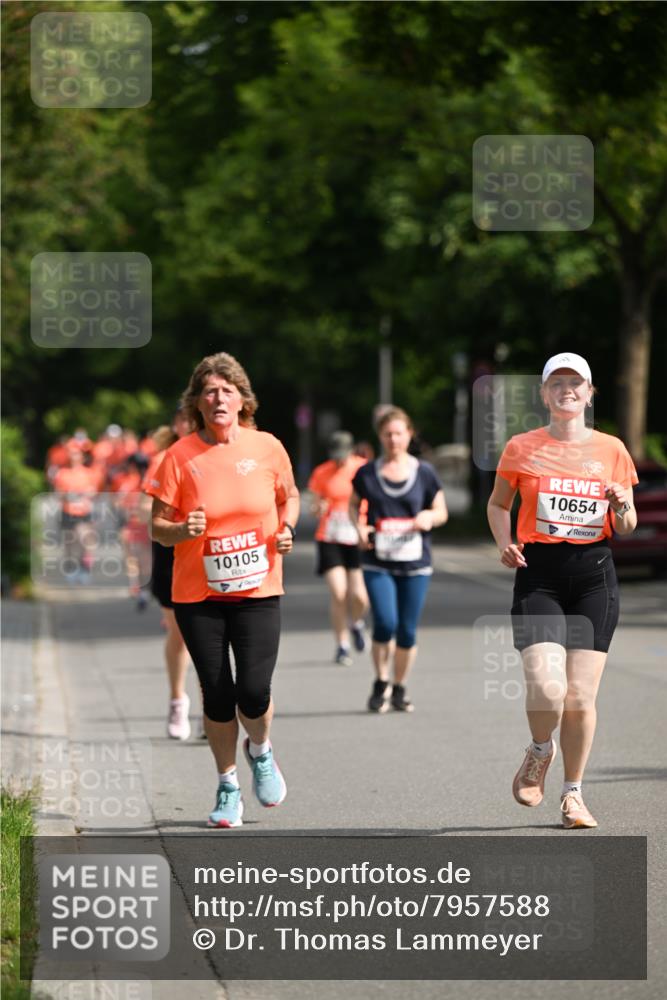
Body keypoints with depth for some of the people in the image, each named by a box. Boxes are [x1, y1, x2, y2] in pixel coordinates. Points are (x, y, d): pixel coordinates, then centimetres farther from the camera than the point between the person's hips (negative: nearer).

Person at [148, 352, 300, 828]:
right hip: (198, 595, 0)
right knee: (217, 696, 2)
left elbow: (289, 496, 16)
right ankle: (228, 785, 24)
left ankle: (260, 752, 25)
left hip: (258, 591, 0)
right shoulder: (181, 456, -6)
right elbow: (158, 525, -1)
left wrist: (287, 529, -3)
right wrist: (182, 530, -22)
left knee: (254, 692, -10)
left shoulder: (267, 447, -2)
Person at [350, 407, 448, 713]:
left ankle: (399, 689, 22)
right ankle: (381, 684, 7)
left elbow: (442, 511, 12)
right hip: (377, 563, -1)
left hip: (415, 562, 1)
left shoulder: (424, 473, 4)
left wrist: (429, 517, -11)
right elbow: (353, 505, 17)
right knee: (385, 623, -15)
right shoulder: (367, 474, 4)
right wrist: (359, 527, -3)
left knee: (408, 630, 3)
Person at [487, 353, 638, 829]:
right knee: (545, 687, -18)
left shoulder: (611, 450, 7)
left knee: (581, 697, -3)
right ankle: (540, 751, 16)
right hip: (539, 575, -1)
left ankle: (573, 793, 17)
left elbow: (627, 526, 13)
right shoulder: (522, 448, 4)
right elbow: (498, 504, 18)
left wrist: (622, 508, -10)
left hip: (594, 576, 1)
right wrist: (506, 544, 0)